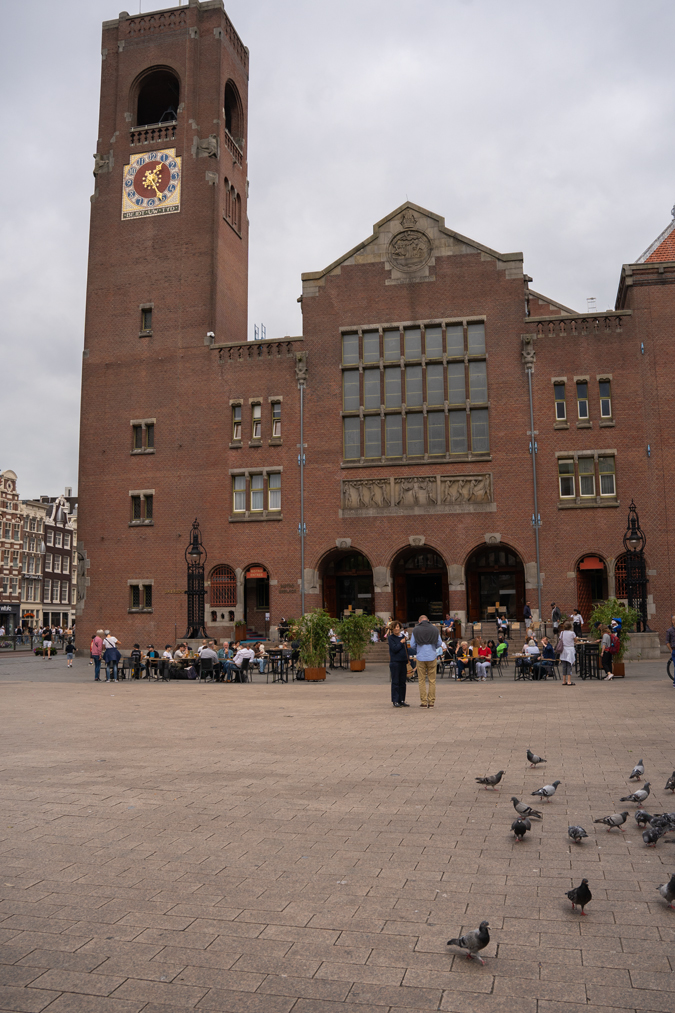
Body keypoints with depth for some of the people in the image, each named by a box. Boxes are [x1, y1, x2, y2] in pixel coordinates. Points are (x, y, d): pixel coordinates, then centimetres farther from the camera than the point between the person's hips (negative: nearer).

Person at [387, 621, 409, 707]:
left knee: (402, 682, 8)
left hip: (403, 662, 6)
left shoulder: (402, 636, 14)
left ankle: (402, 700, 14)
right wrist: (401, 643, -7)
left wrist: (406, 661, 14)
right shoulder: (391, 638, -4)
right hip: (395, 662, -6)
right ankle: (395, 701, 2)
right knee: (395, 682, -3)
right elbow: (394, 649, -16)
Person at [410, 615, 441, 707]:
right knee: (432, 680, 6)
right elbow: (439, 643, 6)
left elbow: (412, 644, 1)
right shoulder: (435, 629, 4)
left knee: (422, 680, 5)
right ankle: (431, 702, 5)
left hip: (420, 657, -1)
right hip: (432, 657, 1)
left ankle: (423, 702, 4)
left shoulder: (416, 630, 1)